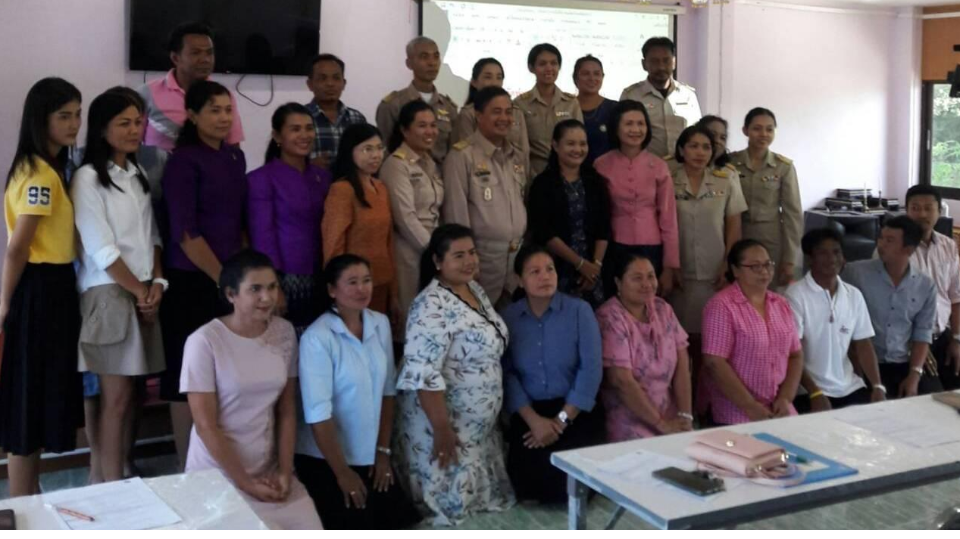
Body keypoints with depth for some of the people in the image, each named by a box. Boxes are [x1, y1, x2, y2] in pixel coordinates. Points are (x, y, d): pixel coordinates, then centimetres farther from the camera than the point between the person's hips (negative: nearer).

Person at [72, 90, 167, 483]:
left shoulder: (137, 174, 14)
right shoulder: (88, 178, -8)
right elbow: (101, 249, -12)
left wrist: (156, 282, 0)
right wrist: (138, 292, -8)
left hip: (145, 293, 6)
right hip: (109, 294, -6)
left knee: (131, 393, 9)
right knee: (116, 397, -5)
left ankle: (124, 476, 19)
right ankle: (113, 489, 3)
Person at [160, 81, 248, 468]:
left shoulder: (235, 156, 11)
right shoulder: (184, 161, -10)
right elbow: (185, 233, -15)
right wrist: (223, 278, -11)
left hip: (230, 280, 7)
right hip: (192, 281, -7)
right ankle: (188, 466, 13)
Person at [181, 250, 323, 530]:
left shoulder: (285, 333, 0)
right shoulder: (204, 342, -14)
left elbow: (287, 412, 5)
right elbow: (206, 425, -12)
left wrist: (285, 472, -3)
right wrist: (246, 484, -10)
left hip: (270, 470, 4)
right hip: (217, 474, -4)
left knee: (310, 524, -7)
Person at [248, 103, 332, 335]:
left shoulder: (323, 177, 12)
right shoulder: (261, 179, -5)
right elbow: (263, 237, -9)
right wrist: (273, 288, -14)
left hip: (318, 281, 5)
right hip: (283, 280, -5)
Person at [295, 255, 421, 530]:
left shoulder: (381, 324, -2)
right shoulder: (317, 338, -19)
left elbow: (388, 390, 4)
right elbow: (318, 413, -18)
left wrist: (384, 451, 3)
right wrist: (342, 472, -12)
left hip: (371, 456, 5)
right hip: (325, 460, -5)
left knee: (392, 520, 12)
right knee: (352, 523, 7)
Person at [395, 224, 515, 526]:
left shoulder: (475, 289, 5)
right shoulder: (433, 306, -25)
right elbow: (425, 375, -29)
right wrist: (442, 429, -27)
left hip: (480, 423, 9)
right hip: (443, 422, -9)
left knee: (481, 492, 19)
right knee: (452, 502, 2)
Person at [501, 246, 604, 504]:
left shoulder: (579, 310, -4)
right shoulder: (507, 318, 1)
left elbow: (591, 369, -10)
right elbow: (506, 374, -6)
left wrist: (562, 420, -15)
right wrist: (534, 420, -17)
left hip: (575, 410, -1)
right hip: (529, 413, 2)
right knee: (526, 471, -15)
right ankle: (544, 494, 19)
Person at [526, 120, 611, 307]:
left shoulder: (596, 182, 9)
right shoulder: (543, 184, -2)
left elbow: (604, 229, 5)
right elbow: (544, 233, -10)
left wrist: (596, 264, -8)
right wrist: (580, 263, -12)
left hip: (592, 271, 3)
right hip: (557, 271, -3)